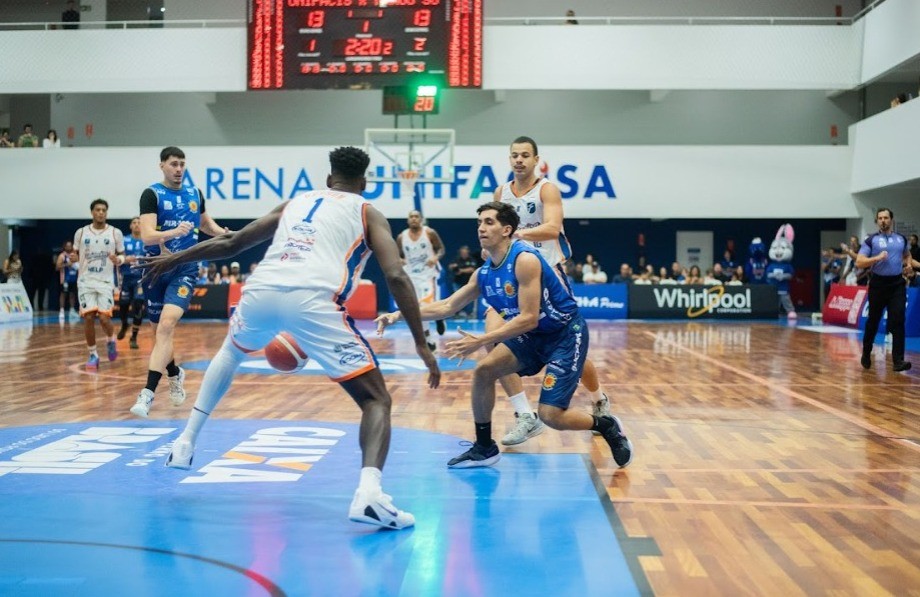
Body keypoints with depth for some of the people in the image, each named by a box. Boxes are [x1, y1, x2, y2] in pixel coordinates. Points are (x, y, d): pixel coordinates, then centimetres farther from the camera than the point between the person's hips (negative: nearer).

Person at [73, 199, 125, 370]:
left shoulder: (115, 233, 0)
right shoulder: (81, 232, 4)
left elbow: (122, 255, 6)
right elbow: (75, 255, 16)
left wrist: (118, 260, -14)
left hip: (106, 282, -1)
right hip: (86, 281, 1)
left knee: (104, 318, -11)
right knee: (88, 318, -4)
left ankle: (111, 341, 21)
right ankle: (93, 355, 9)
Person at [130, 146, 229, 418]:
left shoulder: (194, 193, 7)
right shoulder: (152, 194, -6)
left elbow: (205, 222, 28)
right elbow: (146, 236, -19)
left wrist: (224, 234, 9)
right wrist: (174, 232, -36)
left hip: (185, 268, 0)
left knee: (167, 325, -20)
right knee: (159, 330, 12)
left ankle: (148, 393, -24)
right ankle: (175, 374, 42)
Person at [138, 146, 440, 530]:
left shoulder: (295, 202, 32)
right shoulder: (367, 213, 21)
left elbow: (232, 243, 38)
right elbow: (396, 276, 5)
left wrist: (176, 259, 54)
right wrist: (421, 345, 6)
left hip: (261, 290, 5)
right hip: (313, 300, -4)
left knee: (231, 352, 40)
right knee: (377, 401, 5)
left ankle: (185, 443, 38)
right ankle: (368, 493, -20)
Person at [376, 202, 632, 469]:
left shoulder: (524, 259, -24)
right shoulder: (484, 273, 1)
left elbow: (529, 318, -29)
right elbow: (447, 306, 9)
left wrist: (480, 342, -32)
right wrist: (399, 315, 0)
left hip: (566, 334, -8)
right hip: (532, 335, 8)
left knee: (550, 415, -15)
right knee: (484, 370, -7)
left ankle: (606, 426, 14)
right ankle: (484, 449, 8)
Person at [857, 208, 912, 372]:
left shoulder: (901, 239, 10)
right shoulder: (871, 240, -2)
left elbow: (907, 255, 29)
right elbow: (859, 262, -9)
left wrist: (908, 264, 8)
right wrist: (877, 258, -22)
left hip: (897, 284, 2)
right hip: (878, 284, -2)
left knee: (898, 322, -9)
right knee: (873, 321, 10)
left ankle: (898, 361, -11)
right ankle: (866, 355, 28)